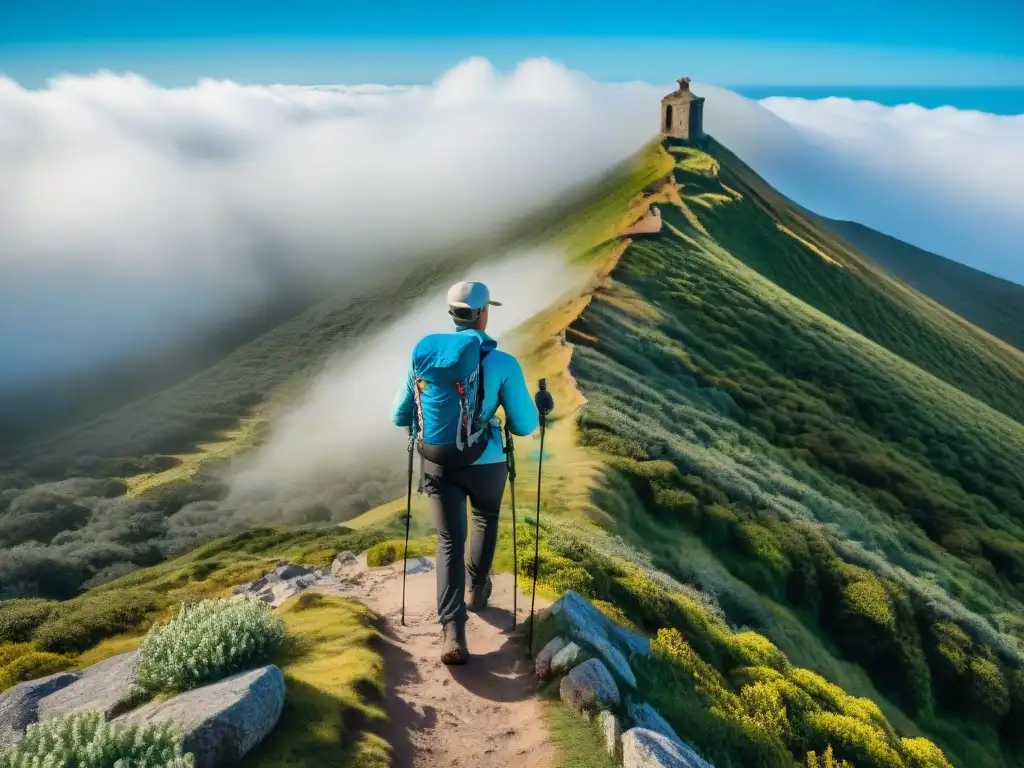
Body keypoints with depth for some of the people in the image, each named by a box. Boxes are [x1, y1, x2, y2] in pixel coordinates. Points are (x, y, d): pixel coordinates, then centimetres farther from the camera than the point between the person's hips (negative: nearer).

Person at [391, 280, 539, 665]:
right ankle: (477, 590, 43)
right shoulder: (503, 363, -14)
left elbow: (400, 416, 5)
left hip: (437, 463, 2)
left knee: (450, 542, 7)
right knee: (486, 520, 29)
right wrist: (500, 415, 14)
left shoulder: (424, 354, -3)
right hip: (486, 464, -2)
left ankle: (452, 632, -6)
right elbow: (526, 426, -9)